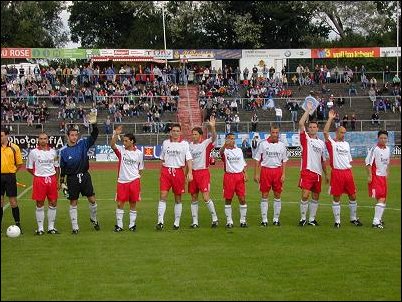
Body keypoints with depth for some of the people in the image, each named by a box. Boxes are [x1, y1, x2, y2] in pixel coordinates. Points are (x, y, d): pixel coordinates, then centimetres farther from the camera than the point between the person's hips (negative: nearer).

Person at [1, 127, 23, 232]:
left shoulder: (14, 148, -1)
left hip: (10, 177, -2)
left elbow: (19, 164, 5)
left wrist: (11, 172, -1)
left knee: (13, 201, 0)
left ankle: (17, 224, 10)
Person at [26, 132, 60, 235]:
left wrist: (56, 180, 8)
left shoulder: (53, 152, 8)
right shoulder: (34, 152, -1)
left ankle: (51, 227, 14)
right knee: (40, 205, 1)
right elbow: (29, 168, 5)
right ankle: (40, 228, 8)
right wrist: (37, 175, -3)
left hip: (52, 179, 3)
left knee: (53, 203, 4)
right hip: (39, 180, -3)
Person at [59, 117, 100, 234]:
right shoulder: (63, 151, -2)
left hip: (85, 176, 1)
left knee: (92, 200, 1)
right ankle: (75, 227, 11)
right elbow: (62, 168, 4)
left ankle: (93, 219, 27)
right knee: (73, 203, 3)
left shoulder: (83, 144, 0)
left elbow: (94, 135, -8)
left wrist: (94, 124, -24)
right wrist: (62, 182, 2)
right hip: (72, 179, -1)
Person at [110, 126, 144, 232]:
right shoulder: (121, 150, 0)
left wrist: (137, 177, 3)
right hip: (122, 181, 0)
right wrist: (116, 135, -32)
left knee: (133, 204, 5)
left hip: (134, 181, 0)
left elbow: (140, 168, 11)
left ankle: (132, 225, 14)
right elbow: (112, 145, -20)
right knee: (120, 203, 0)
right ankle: (119, 225, 9)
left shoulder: (139, 153, 2)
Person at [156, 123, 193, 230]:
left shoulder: (184, 144, 2)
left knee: (178, 198, 5)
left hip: (178, 172, -1)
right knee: (163, 196, -9)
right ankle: (160, 221, -12)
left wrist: (190, 173, -14)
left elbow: (189, 159, -2)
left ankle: (177, 222, 14)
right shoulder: (165, 143, 10)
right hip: (166, 171, 1)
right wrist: (162, 172, 13)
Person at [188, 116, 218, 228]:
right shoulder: (190, 145, 10)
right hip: (193, 172, 5)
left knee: (206, 197, -12)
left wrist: (212, 128, -42)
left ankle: (214, 218, 1)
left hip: (203, 172, -5)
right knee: (194, 198, 7)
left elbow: (214, 138, -24)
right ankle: (195, 222, 12)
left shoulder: (206, 143, -4)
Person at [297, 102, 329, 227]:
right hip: (307, 171, -5)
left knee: (316, 197, 8)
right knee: (305, 195, -13)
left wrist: (326, 174, 18)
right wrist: (308, 110, -9)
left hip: (318, 173, 5)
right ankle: (303, 218, -2)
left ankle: (312, 219, 17)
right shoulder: (305, 139, 1)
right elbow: (301, 124, -13)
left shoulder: (321, 143, 15)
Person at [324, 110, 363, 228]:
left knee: (352, 196, 9)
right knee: (336, 198, 0)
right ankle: (337, 221, 7)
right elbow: (325, 132, -18)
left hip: (348, 172, 5)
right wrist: (330, 118, -17)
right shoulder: (332, 143, -1)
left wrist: (350, 173, 14)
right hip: (337, 173, -5)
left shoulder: (346, 144, 17)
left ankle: (353, 218, 24)